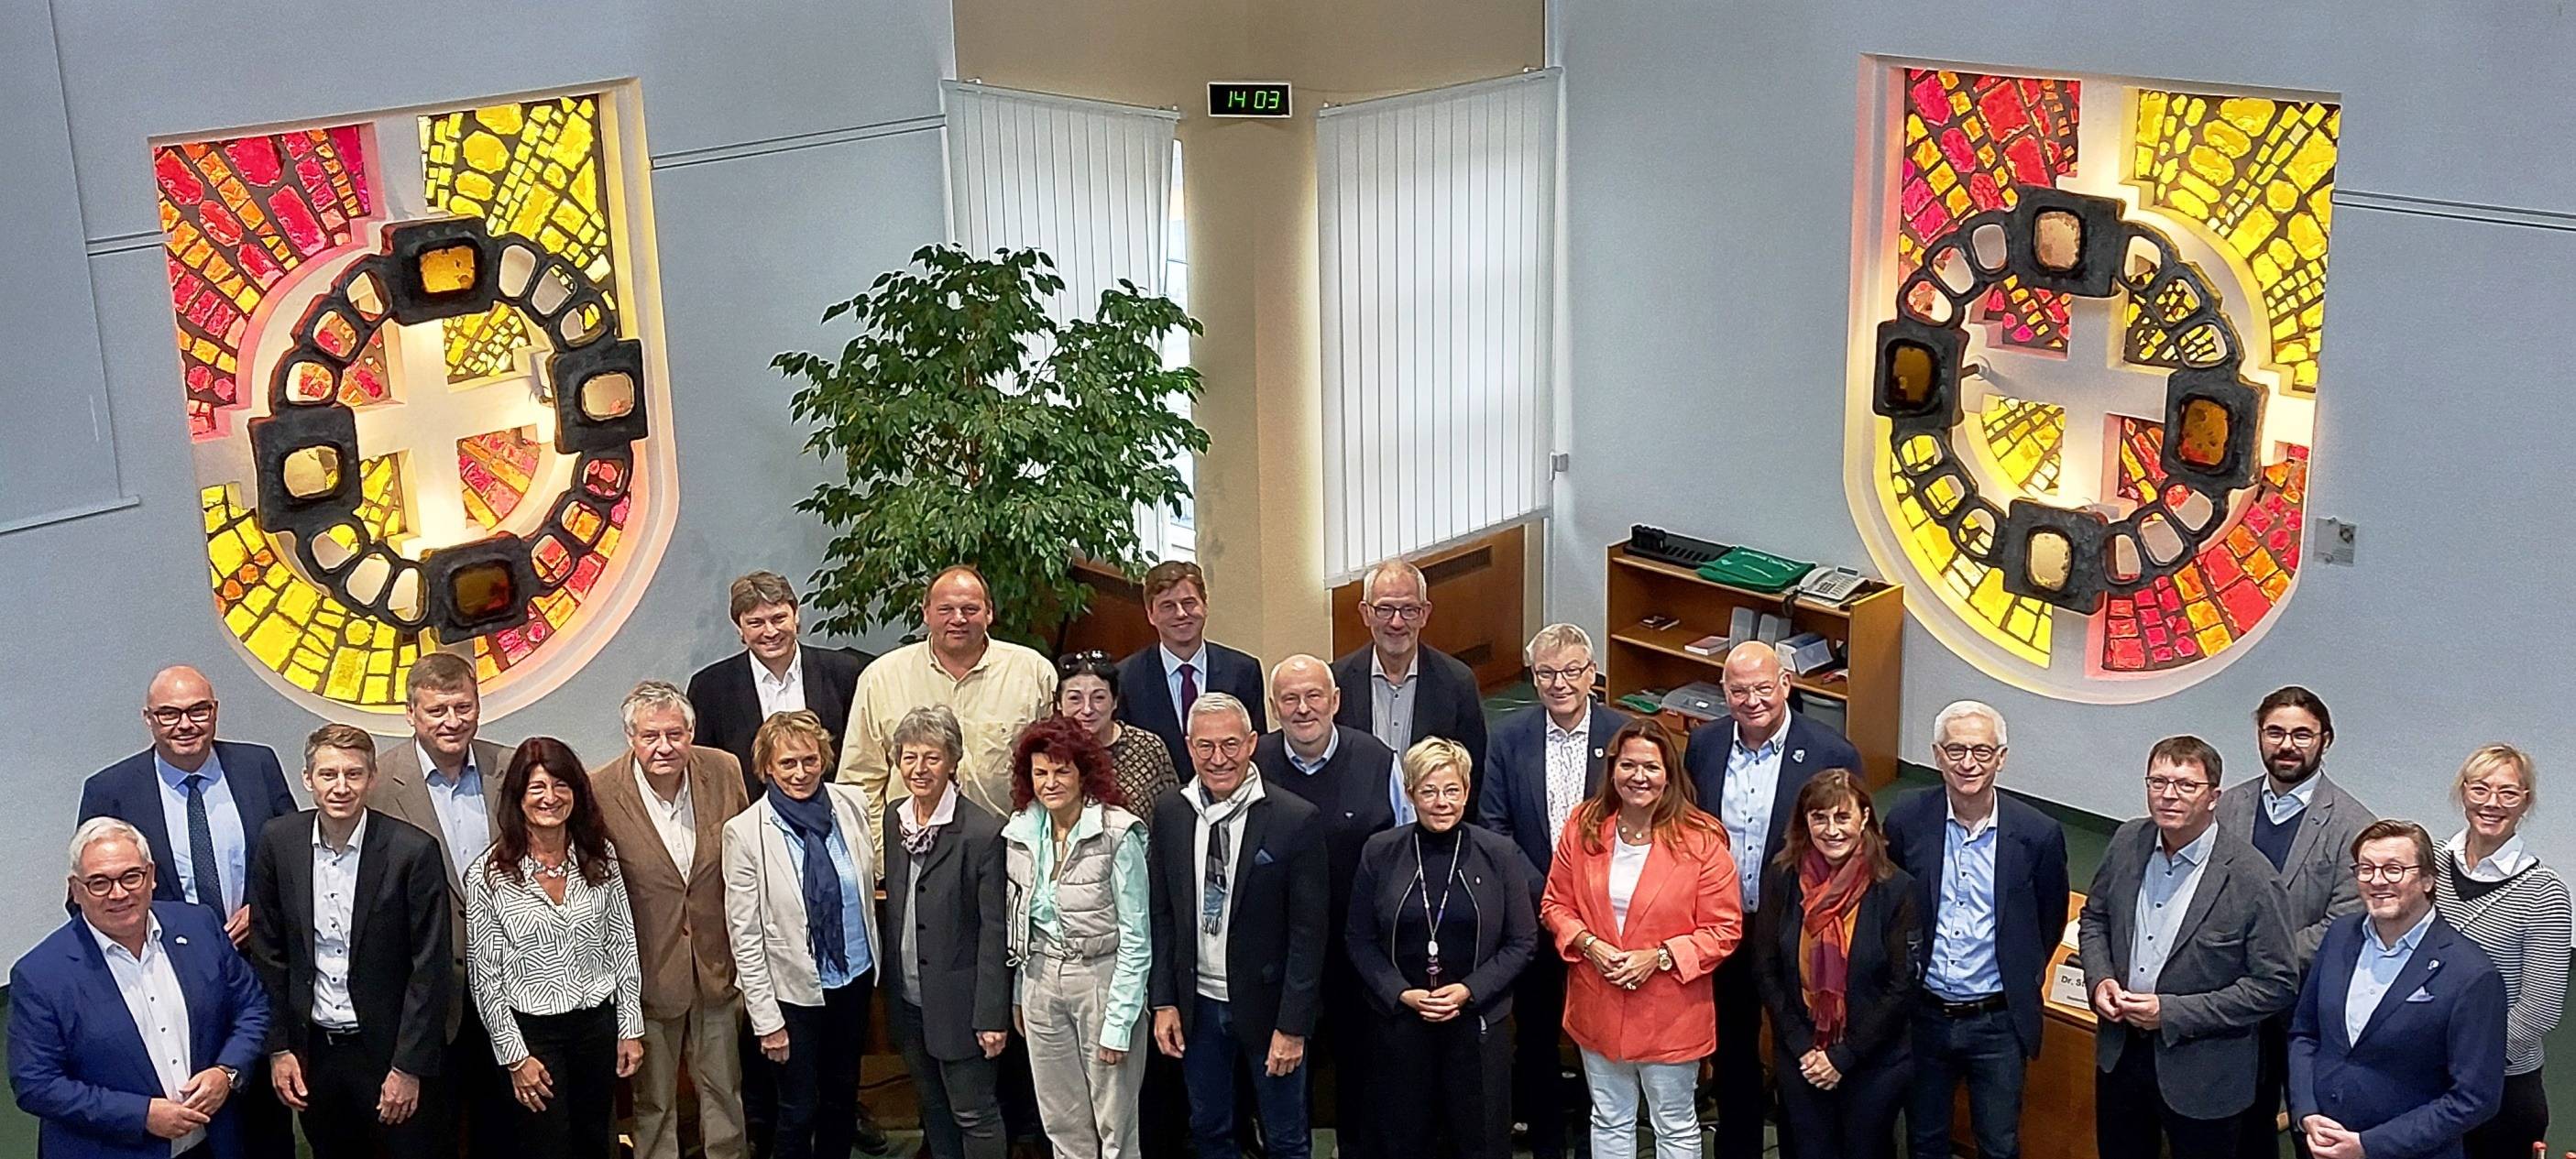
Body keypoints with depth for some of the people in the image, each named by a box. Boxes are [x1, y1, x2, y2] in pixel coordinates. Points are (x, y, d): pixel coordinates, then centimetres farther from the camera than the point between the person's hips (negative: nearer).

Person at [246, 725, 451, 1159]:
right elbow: (268, 952, 5)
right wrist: (278, 1047, 2)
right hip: (313, 1049, 3)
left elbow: (430, 968, -11)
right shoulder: (279, 842, -3)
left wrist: (408, 1067, -12)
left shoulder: (414, 850, -14)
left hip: (390, 1047, -3)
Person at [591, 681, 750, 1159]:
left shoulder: (725, 772, -8)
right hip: (649, 972, -3)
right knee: (653, 1101, 14)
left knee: (723, 1088, 18)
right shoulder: (599, 792, -18)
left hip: (717, 964, 3)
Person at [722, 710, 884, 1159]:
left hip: (855, 976, 4)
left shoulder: (852, 804, -6)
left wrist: (877, 956, 13)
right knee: (800, 1112, 8)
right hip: (796, 989, -4)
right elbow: (744, 937, -12)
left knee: (843, 1097, 19)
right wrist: (767, 1020, -12)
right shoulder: (745, 832, -16)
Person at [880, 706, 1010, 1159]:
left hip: (958, 999, -6)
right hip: (908, 997, 7)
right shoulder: (893, 818, 3)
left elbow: (994, 930, -16)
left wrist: (993, 1015, -16)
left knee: (973, 1112, 3)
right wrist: (890, 980, 12)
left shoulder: (982, 832, -17)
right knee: (932, 1106, 18)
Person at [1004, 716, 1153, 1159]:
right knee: (1061, 1122, 13)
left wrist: (1119, 1023, -15)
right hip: (1042, 981, 5)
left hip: (1103, 978, -5)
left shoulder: (1118, 835, -15)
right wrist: (1019, 994, 11)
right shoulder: (1021, 832, 2)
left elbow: (1136, 939, -14)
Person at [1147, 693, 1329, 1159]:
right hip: (1197, 1004, 4)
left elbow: (1309, 931, -12)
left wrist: (1293, 1025, -13)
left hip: (1266, 1003, -3)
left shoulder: (1296, 820, -15)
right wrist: (1163, 1001, 1)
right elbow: (1161, 914, 5)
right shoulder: (1169, 814, -1)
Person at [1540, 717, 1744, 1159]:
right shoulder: (1583, 827, -3)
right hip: (1598, 1007, 3)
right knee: (1609, 1122, 19)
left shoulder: (1701, 839, -13)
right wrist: (1589, 944, -14)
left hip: (1671, 1012, -3)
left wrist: (1659, 956, -21)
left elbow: (1724, 928, -10)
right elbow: (1556, 905, 5)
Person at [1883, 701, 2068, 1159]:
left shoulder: (2038, 834, -10)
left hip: (1997, 1022, -1)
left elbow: (2049, 923, 6)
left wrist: (2024, 980, 7)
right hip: (1923, 1015, 1)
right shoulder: (1906, 823, -8)